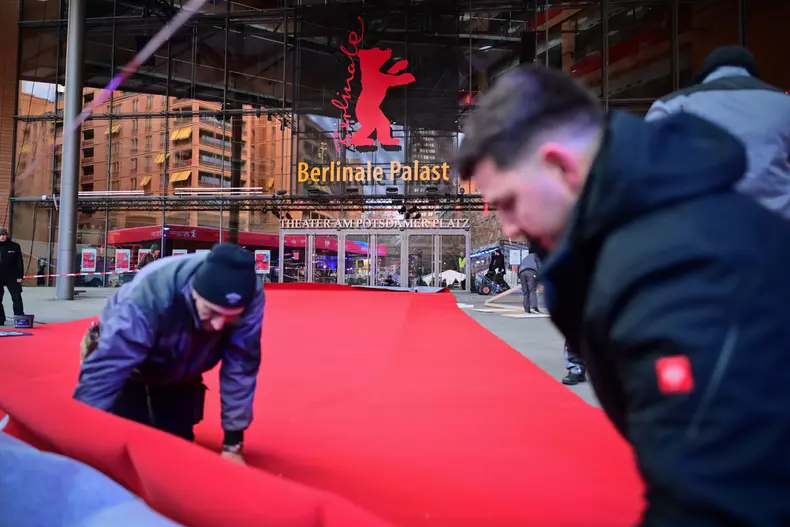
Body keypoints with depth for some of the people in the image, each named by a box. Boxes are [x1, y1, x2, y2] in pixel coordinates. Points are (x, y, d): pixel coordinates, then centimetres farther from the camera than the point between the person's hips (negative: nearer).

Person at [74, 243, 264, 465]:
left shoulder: (250, 295, -35)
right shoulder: (150, 295, -44)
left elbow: (241, 366, -26)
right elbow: (103, 372, -39)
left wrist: (233, 442, -21)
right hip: (128, 365, -2)